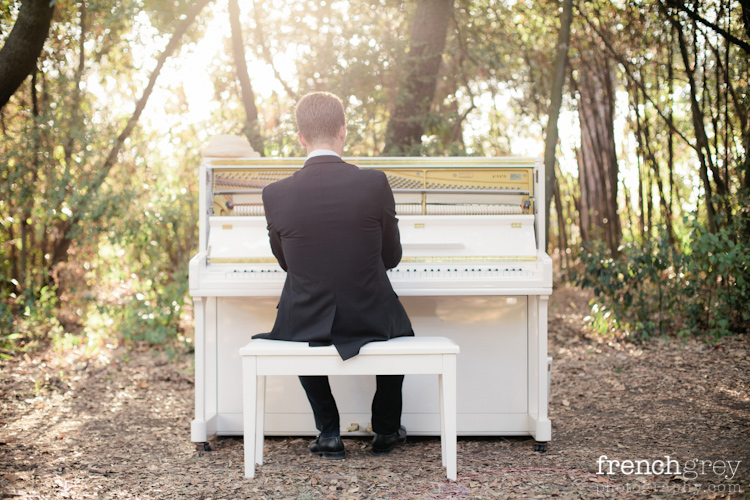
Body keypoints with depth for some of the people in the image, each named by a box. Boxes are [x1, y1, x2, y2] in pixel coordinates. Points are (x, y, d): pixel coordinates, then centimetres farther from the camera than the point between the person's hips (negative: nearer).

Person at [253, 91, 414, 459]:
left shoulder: (275, 195, -11)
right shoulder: (374, 183, -14)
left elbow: (286, 262, 5)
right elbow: (392, 257, 0)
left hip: (307, 323, 1)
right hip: (370, 319, 0)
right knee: (398, 330, 35)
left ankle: (329, 433, 32)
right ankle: (386, 430, 40)